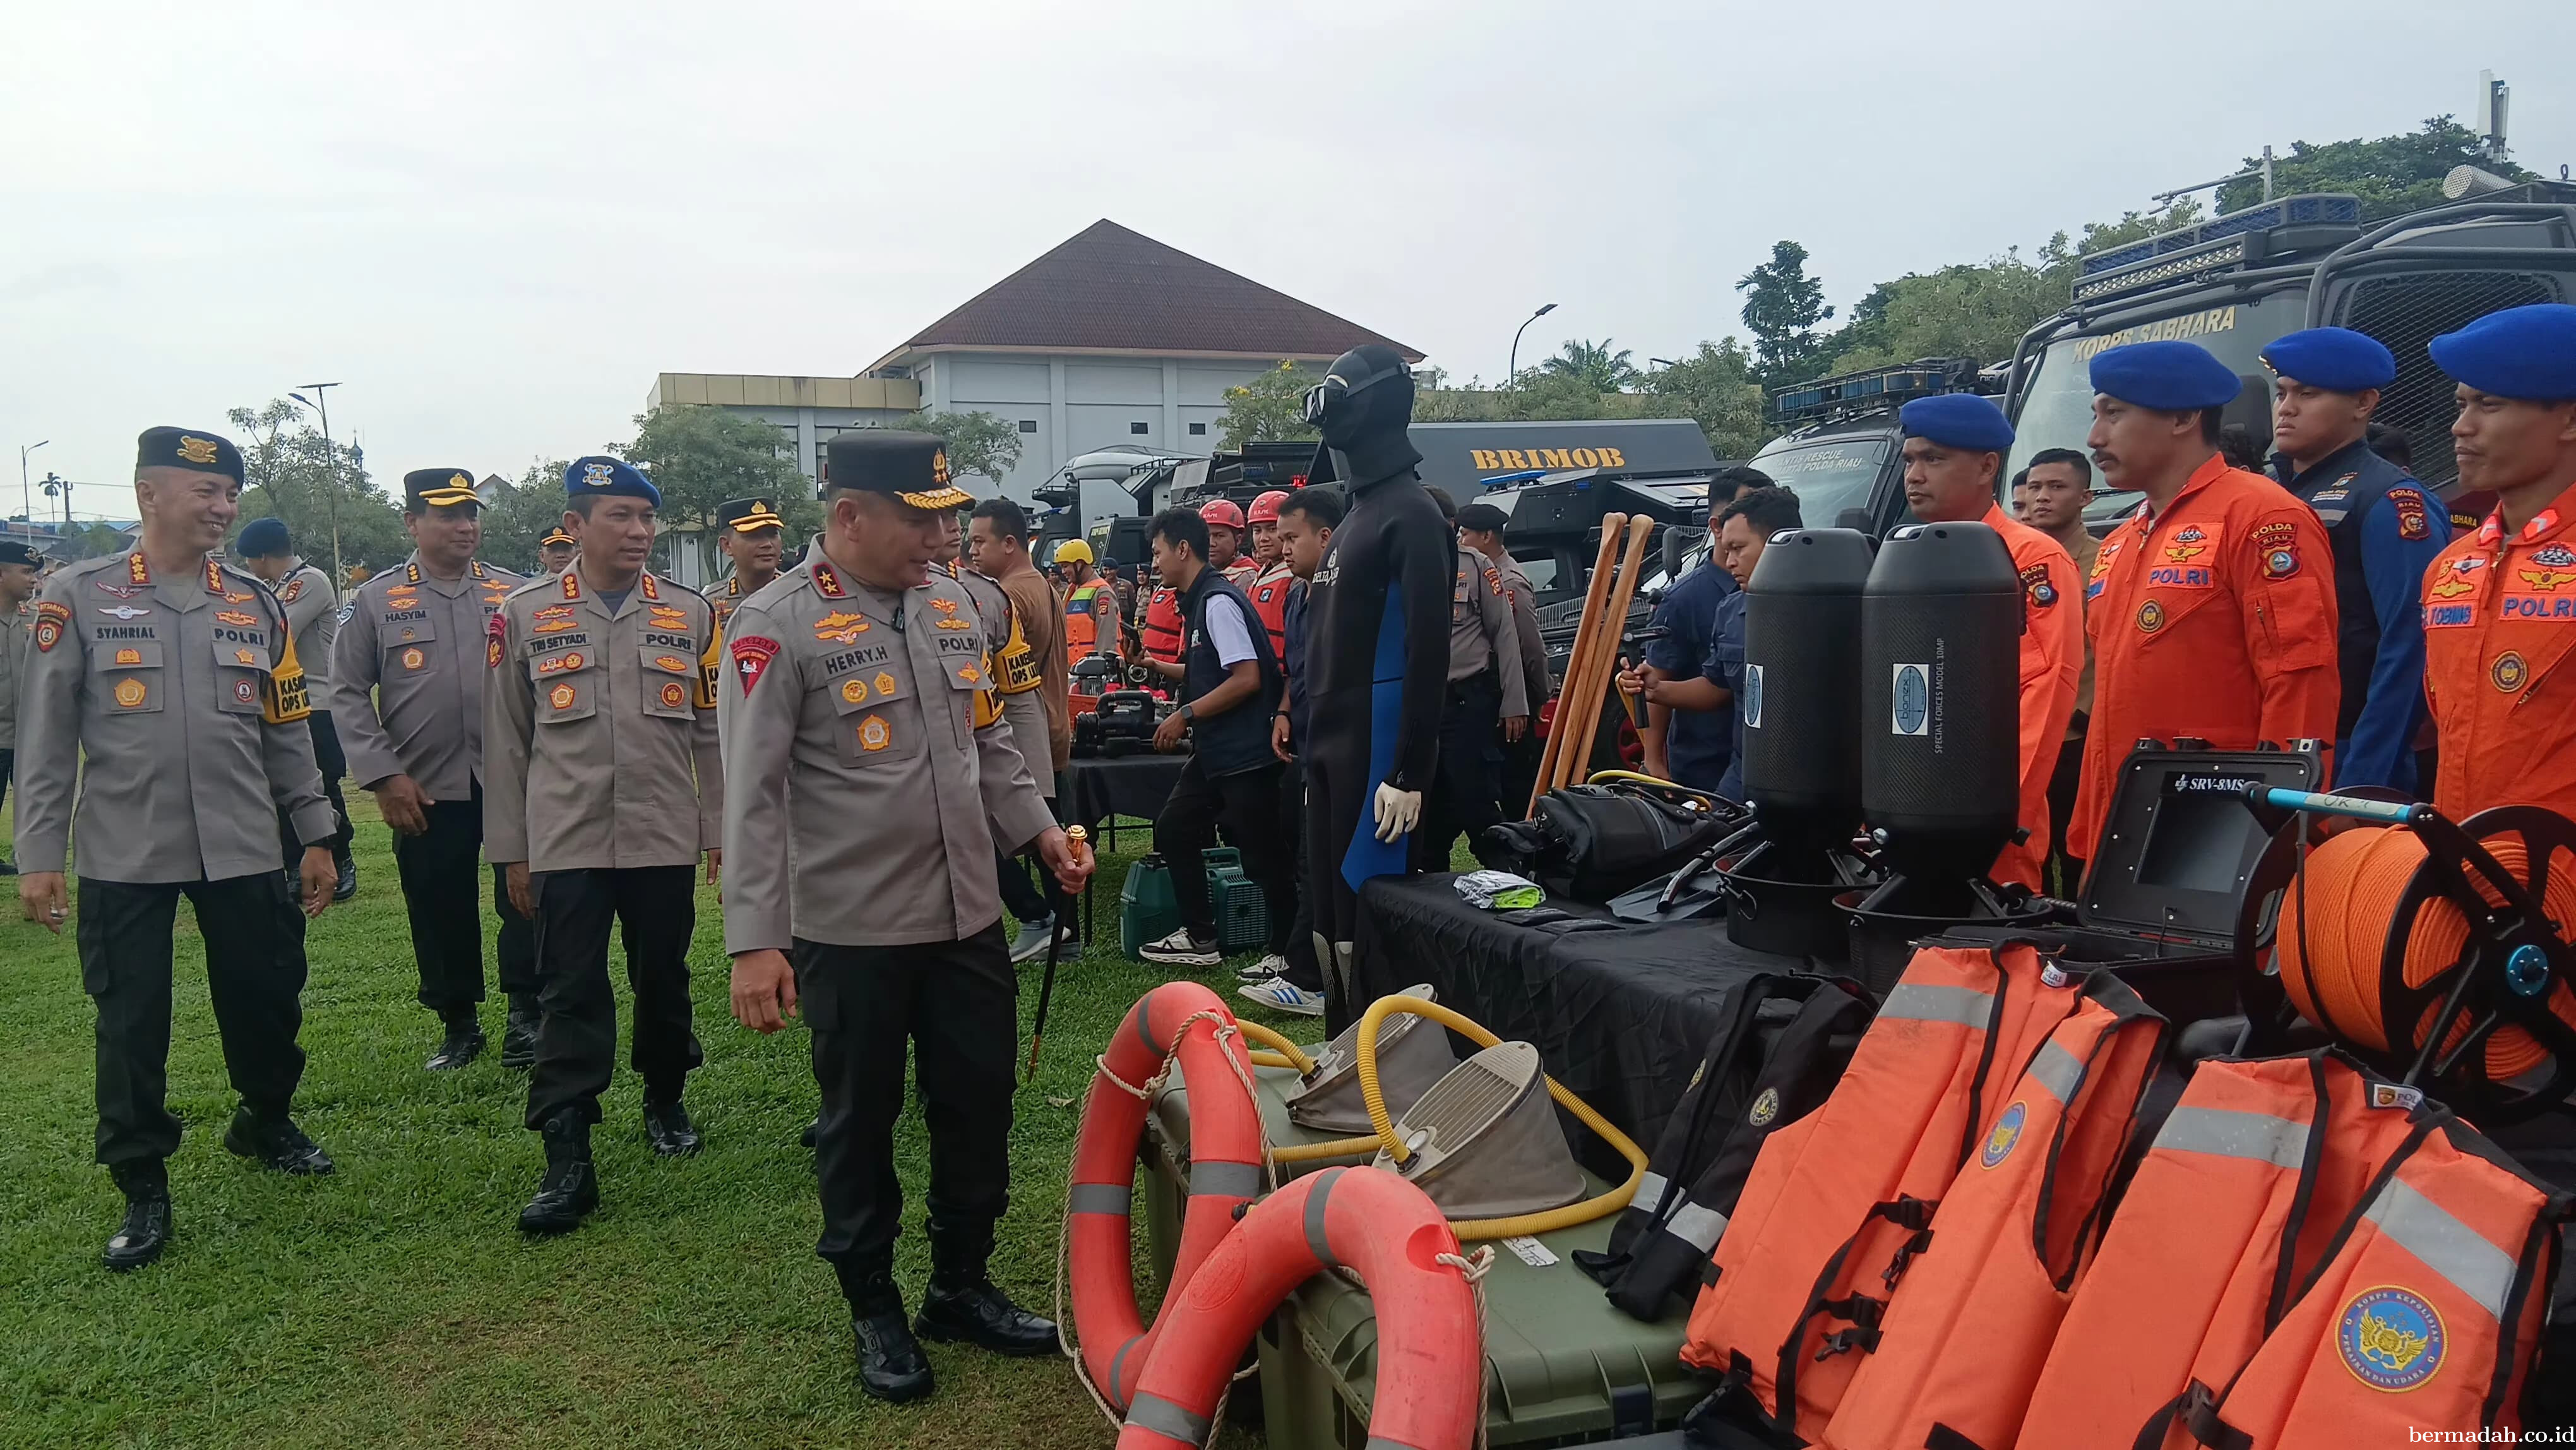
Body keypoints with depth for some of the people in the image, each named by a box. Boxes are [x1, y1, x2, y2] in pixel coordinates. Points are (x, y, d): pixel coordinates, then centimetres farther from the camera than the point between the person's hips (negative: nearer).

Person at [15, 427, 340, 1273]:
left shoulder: (255, 605, 7)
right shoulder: (78, 598, -3)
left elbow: (286, 733, 11)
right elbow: (45, 737, -2)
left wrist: (317, 836, 10)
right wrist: (38, 855, -6)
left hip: (243, 850, 3)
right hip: (124, 856, -3)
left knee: (268, 999, 11)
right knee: (132, 1026, 4)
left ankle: (266, 1125, 37)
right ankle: (143, 1192, 19)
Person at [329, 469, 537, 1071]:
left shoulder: (515, 595, 6)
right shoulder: (374, 601, 4)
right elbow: (348, 693, 3)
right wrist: (384, 777, -5)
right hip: (426, 793, 0)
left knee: (525, 900, -1)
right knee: (440, 912, 9)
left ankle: (525, 1016, 12)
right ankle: (458, 1024, 25)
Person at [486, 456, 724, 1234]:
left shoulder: (690, 614, 4)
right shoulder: (525, 614, 1)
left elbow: (712, 732, 8)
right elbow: (506, 741, 4)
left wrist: (723, 830, 6)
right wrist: (511, 850, 4)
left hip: (666, 842, 2)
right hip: (566, 844, -1)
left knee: (663, 981, 12)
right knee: (570, 997, -2)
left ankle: (666, 1103, 34)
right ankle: (567, 1163, 2)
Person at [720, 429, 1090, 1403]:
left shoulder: (951, 604, 8)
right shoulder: (778, 626, -11)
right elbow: (755, 796, -15)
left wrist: (1040, 831, 9)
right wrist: (755, 941, -18)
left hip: (968, 919, 6)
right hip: (850, 932, -5)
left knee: (979, 1106, 13)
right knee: (861, 1122, 10)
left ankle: (962, 1287, 32)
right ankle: (874, 1309, 28)